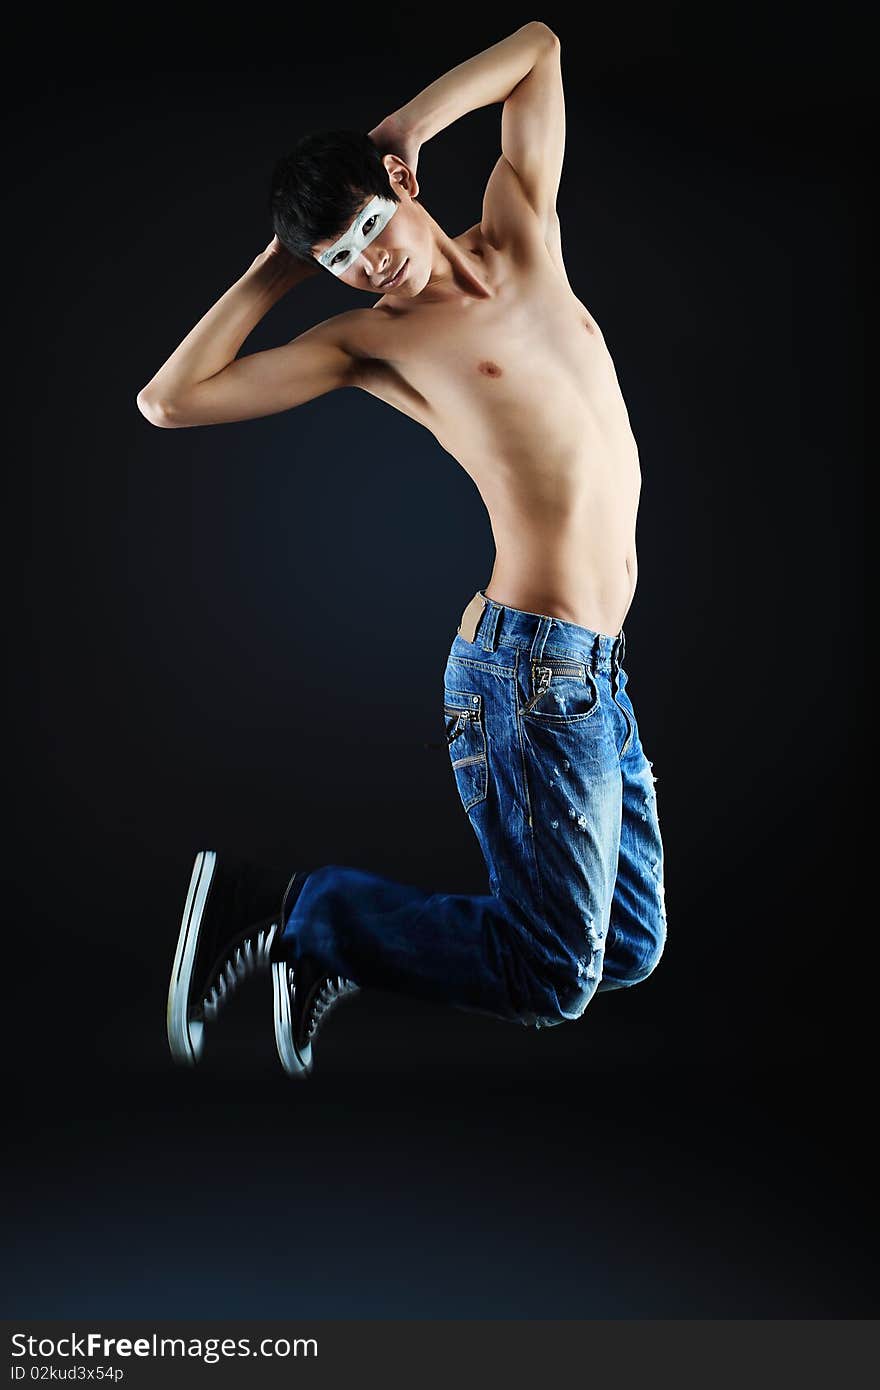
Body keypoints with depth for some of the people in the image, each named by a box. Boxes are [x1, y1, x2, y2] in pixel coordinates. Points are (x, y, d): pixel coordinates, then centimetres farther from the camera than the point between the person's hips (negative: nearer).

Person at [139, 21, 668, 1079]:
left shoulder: (523, 234, 14)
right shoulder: (372, 339, 0)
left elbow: (537, 48, 25)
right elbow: (168, 401, -4)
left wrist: (397, 132, 13)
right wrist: (276, 271, 2)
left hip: (598, 673, 7)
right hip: (531, 667, -7)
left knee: (630, 953, 15)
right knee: (549, 980, -4)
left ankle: (341, 948, 18)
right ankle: (279, 912, 5)